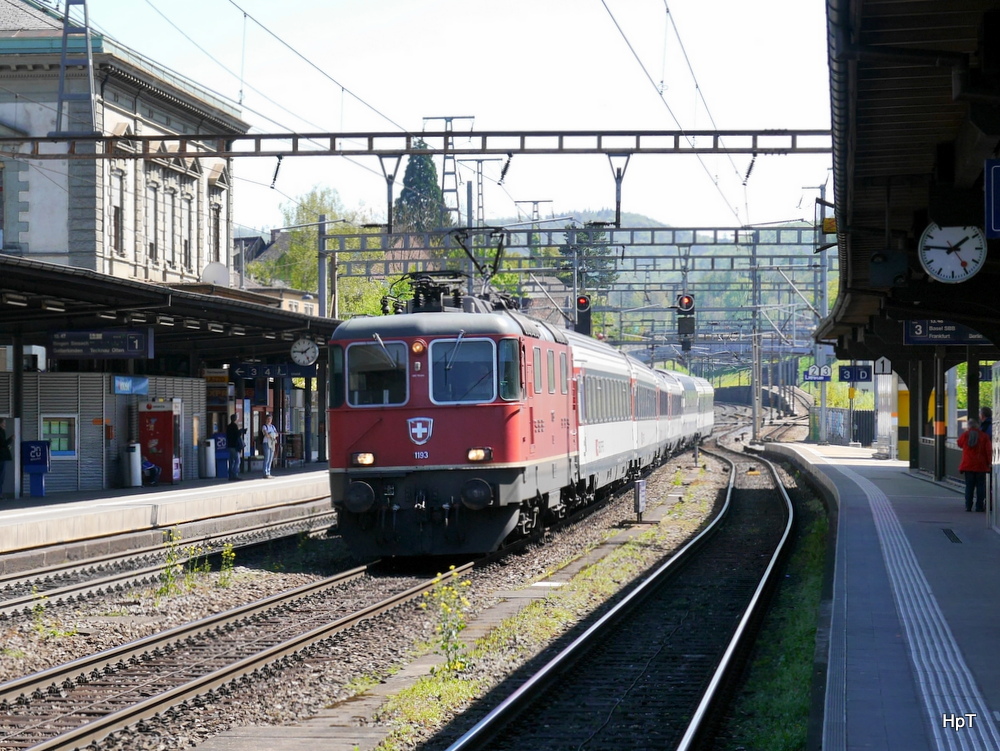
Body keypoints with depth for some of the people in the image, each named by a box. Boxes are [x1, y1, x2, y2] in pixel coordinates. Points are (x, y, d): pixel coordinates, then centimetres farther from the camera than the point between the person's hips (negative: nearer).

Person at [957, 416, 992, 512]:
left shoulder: (965, 435, -4)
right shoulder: (984, 436, -6)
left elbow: (960, 444, 16)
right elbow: (988, 450, -6)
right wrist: (989, 462, 4)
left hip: (968, 465, 1)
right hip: (981, 465, -1)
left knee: (969, 486, 7)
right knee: (980, 486, 4)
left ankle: (968, 506, 4)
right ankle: (979, 506, 1)